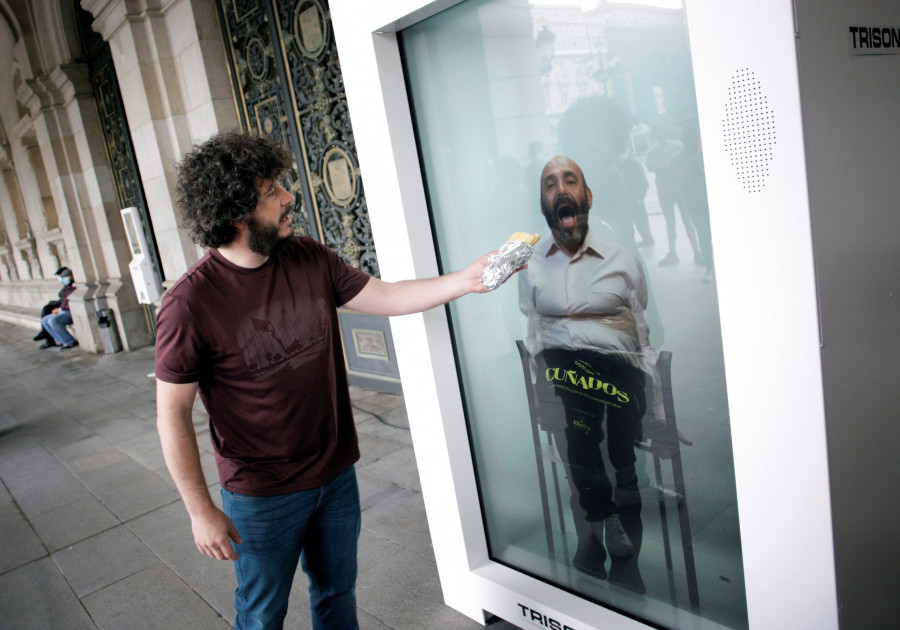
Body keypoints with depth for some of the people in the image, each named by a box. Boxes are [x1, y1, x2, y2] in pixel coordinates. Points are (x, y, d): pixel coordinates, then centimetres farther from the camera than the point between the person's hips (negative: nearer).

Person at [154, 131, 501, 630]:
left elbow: (386, 297, 2)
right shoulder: (190, 304, -21)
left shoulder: (309, 260, -5)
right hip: (263, 496, -4)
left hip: (337, 474, 5)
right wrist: (200, 510, -12)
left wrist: (464, 280, -8)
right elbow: (172, 414, -15)